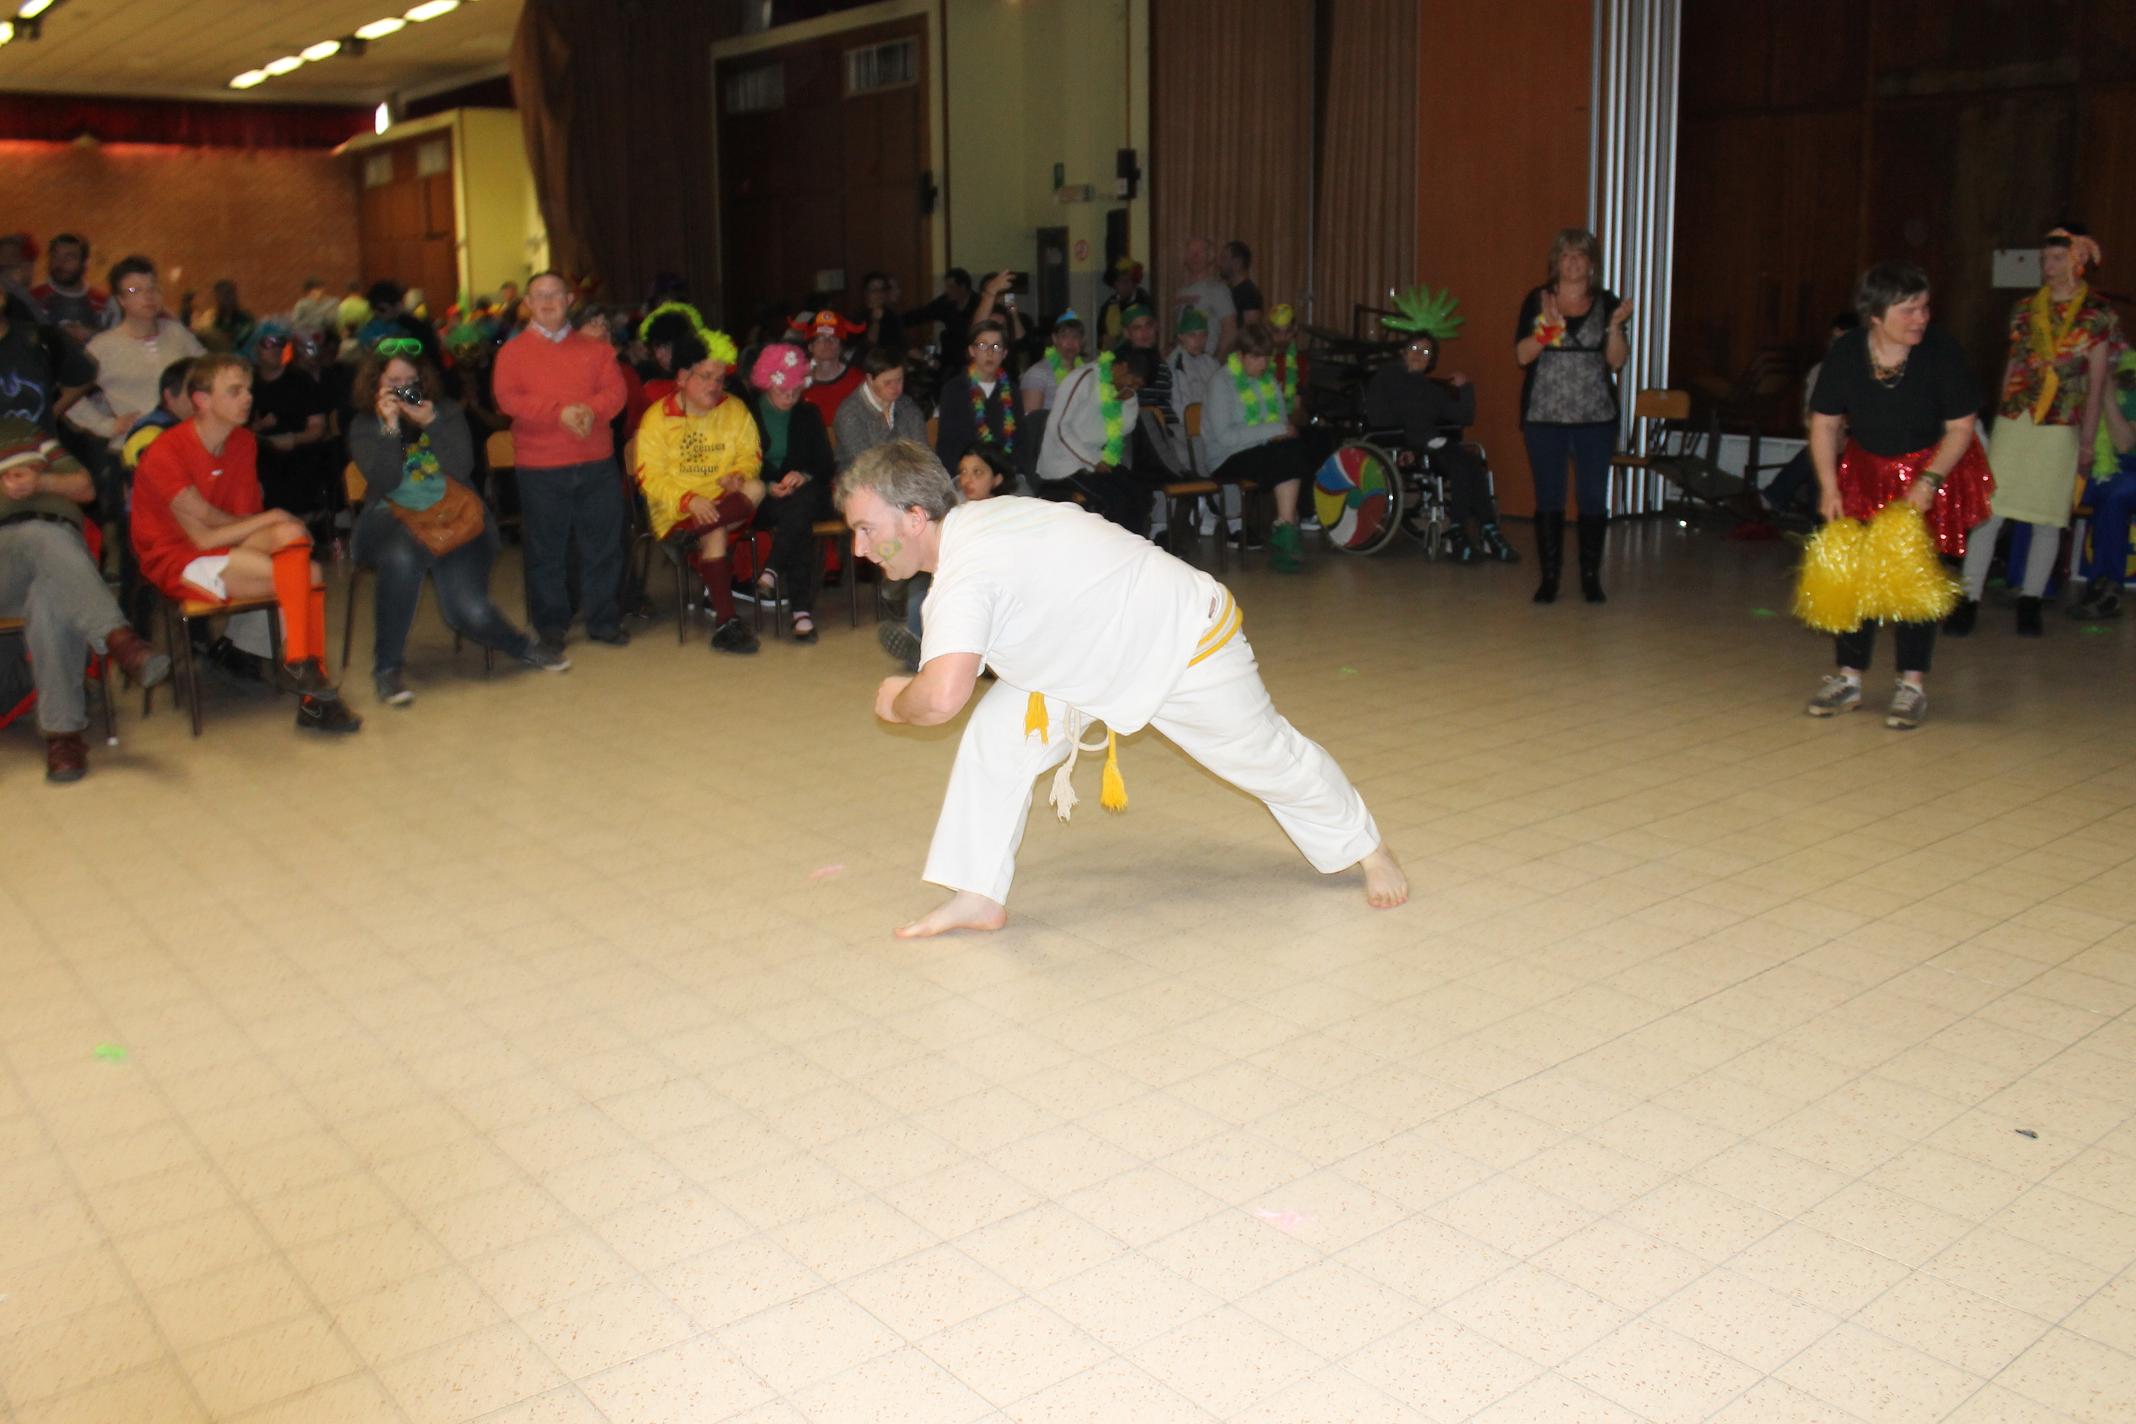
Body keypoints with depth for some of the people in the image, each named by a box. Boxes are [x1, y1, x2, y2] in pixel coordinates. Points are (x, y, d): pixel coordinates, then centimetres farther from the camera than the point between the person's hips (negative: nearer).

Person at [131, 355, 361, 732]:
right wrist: (270, 520, -14)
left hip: (228, 549, 7)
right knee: (306, 574, -25)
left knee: (289, 533, -24)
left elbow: (250, 515, 4)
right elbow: (202, 537, -19)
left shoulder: (244, 442, 6)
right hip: (178, 562, -7)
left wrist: (283, 530, -18)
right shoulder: (166, 454, -16)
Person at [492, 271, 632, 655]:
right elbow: (508, 399, -8)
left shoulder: (594, 348, 12)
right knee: (546, 551, 4)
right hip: (540, 468, -2)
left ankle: (604, 620, 18)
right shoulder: (513, 351, 5)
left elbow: (615, 390, 2)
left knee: (603, 544, 6)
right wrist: (559, 412, -20)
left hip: (597, 464, 2)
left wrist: (590, 410, -20)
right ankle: (550, 627, 14)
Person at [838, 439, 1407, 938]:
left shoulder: (965, 573, -36)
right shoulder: (974, 519, -8)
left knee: (1270, 756, 13)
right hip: (1103, 648, 8)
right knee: (997, 734, -5)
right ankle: (979, 896, 5)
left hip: (1185, 643, -8)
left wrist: (896, 703, -28)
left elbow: (942, 697, -50)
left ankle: (1370, 850, 39)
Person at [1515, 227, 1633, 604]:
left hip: (1595, 417, 1)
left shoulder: (1606, 302, 5)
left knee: (1594, 498, 1)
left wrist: (1615, 325, -15)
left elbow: (1617, 361, 1)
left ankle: (1591, 576, 11)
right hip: (1544, 415, -1)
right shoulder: (1537, 300, 4)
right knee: (1548, 498, 1)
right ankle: (1549, 576, 9)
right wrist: (1547, 328, -19)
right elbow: (1522, 355, -4)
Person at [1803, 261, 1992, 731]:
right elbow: (1824, 423, -3)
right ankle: (1848, 678, 12)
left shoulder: (1941, 352, -20)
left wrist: (1929, 481, -20)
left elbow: (1960, 428, -11)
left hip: (1932, 466, -3)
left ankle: (1913, 685, 0)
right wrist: (1829, 486, -10)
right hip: (1865, 468, 3)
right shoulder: (1845, 353, -14)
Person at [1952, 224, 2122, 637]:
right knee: (1989, 514, -5)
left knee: (2047, 520, 4)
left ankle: (2029, 604, 14)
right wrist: (2003, 415, 10)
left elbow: (2097, 382, 0)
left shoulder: (2097, 314, 1)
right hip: (2013, 423, 2)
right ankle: (1969, 601, -3)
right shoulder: (2026, 307, 8)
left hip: (2060, 428, -2)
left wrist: (2087, 441, -4)